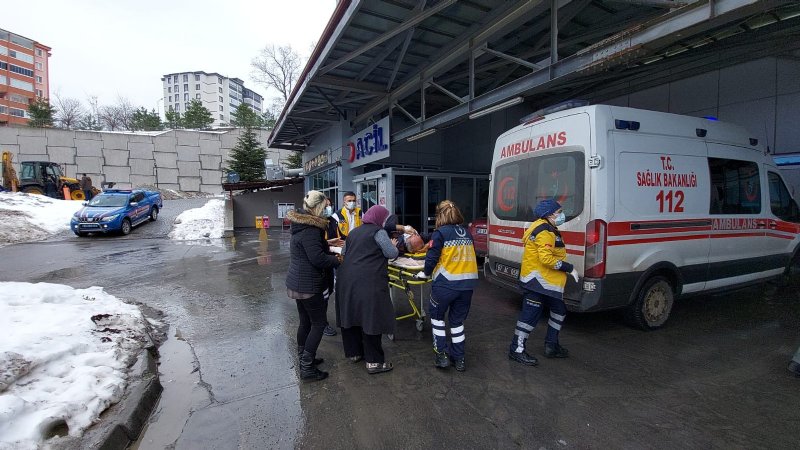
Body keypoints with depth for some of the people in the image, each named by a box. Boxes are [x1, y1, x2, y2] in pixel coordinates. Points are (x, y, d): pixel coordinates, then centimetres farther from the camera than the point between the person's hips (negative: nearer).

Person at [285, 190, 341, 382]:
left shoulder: (302, 225, 10)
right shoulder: (310, 229, -22)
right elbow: (317, 258, -24)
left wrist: (327, 246, 12)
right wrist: (337, 260, -9)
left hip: (297, 283, 10)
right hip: (308, 285, -10)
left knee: (305, 321, 19)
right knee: (319, 323, 0)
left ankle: (304, 358, 33)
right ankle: (307, 368, 6)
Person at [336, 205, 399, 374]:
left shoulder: (354, 232, 20)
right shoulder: (379, 232, -3)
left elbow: (344, 252, 30)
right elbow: (392, 254, -6)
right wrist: (393, 245, 13)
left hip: (346, 280, 8)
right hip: (369, 283, -7)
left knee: (351, 314, 16)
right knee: (371, 318, 0)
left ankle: (354, 352, 31)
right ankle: (374, 361, 8)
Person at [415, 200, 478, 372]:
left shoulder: (440, 232, -7)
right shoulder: (467, 233, 10)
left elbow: (432, 258, -10)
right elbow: (471, 256, 15)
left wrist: (425, 273, 6)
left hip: (446, 283, -5)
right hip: (468, 283, 5)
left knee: (437, 316, 17)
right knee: (457, 320, 18)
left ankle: (442, 355, 17)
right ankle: (459, 358, 25)